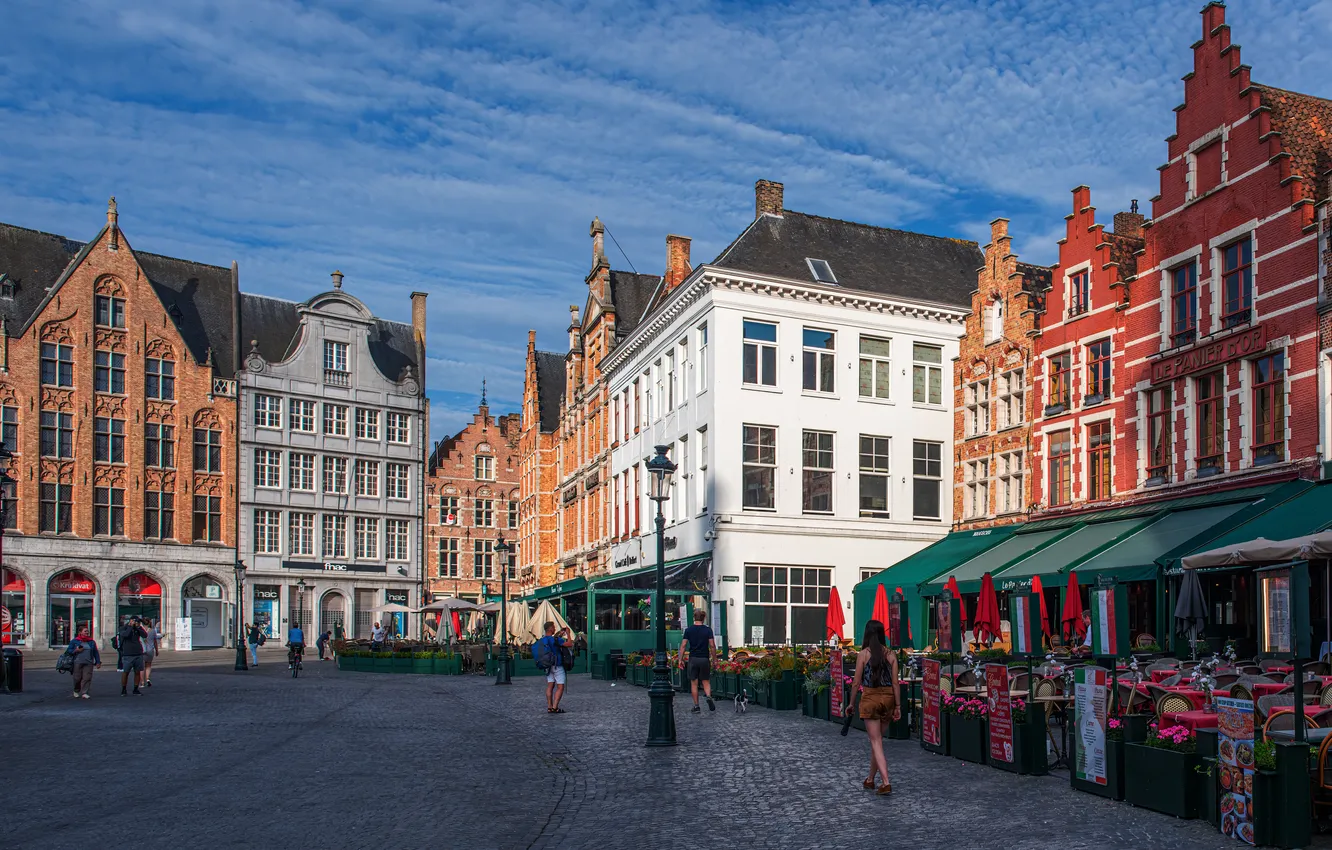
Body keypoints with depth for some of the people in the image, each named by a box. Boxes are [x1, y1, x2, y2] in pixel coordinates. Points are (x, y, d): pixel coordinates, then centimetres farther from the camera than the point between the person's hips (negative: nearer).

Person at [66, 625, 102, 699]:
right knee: (77, 678, 4)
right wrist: (76, 650, -11)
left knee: (87, 678, -6)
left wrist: (98, 662, 9)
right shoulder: (75, 641, 6)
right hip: (78, 663, -2)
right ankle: (76, 691, 27)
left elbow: (96, 653, 15)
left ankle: (84, 693, -1)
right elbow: (68, 650, 7)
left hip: (88, 663, 2)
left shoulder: (92, 642, 14)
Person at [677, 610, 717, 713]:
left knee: (694, 683, 7)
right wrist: (714, 658, 4)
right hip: (705, 659, 0)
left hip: (693, 659, 0)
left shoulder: (689, 630, 1)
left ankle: (696, 706, 8)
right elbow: (712, 646, -5)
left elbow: (683, 645, -1)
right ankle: (709, 696, -16)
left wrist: (681, 659, 5)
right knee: (706, 682, 11)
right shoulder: (708, 630, -2)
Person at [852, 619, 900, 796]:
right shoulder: (890, 655, 2)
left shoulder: (863, 654, -8)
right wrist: (897, 706, 5)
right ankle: (870, 780, 29)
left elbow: (857, 682, -6)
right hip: (887, 698, 4)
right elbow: (895, 682, 0)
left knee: (876, 742, 0)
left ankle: (886, 783, -10)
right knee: (877, 740, 17)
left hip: (870, 698, -4)